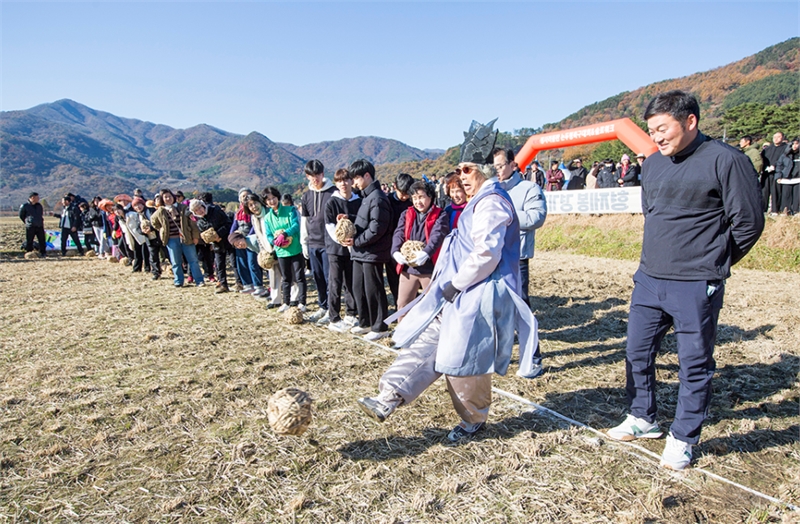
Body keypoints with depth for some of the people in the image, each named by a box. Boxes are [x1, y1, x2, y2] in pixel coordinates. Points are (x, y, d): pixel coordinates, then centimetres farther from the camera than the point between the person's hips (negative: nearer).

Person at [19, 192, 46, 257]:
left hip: (40, 226, 4)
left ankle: (42, 253, 12)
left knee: (42, 240, 4)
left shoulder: (39, 206, 12)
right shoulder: (24, 206, -4)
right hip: (30, 227, -4)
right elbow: (21, 216, 7)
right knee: (29, 241, 1)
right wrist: (26, 222, 9)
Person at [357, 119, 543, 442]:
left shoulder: (490, 203, -16)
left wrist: (455, 284, -18)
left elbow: (487, 254, -26)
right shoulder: (481, 202, 18)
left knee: (463, 362, 2)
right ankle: (387, 400, 7)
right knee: (424, 343, 5)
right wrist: (451, 285, 17)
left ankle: (473, 420, 24)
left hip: (478, 297, -11)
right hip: (461, 294, 11)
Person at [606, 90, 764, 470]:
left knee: (694, 364, 6)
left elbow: (748, 224, -7)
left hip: (696, 288, -6)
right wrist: (660, 256, 16)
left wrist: (710, 264, 4)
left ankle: (683, 438, 23)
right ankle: (643, 418, 33)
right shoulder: (653, 165, 9)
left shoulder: (725, 160, -10)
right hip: (648, 281, 7)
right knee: (637, 352, 14)